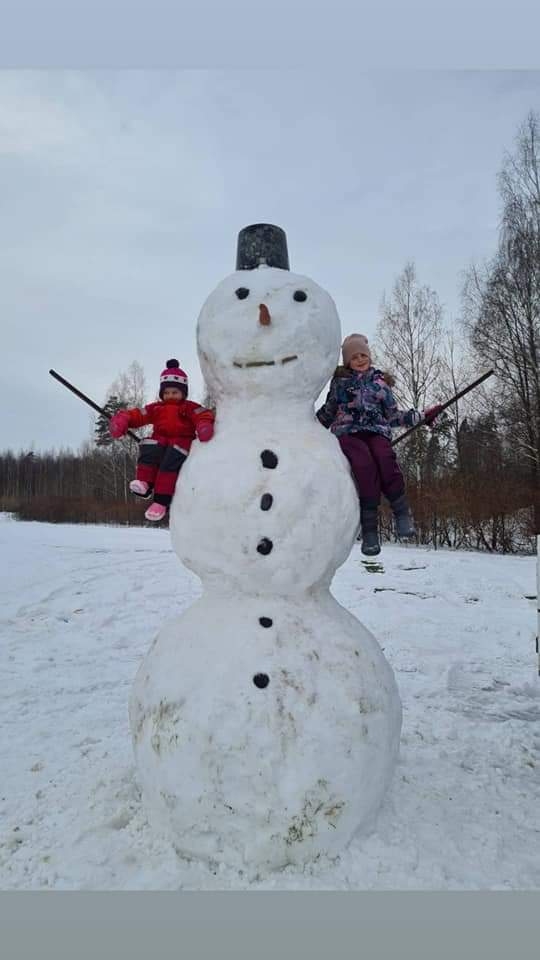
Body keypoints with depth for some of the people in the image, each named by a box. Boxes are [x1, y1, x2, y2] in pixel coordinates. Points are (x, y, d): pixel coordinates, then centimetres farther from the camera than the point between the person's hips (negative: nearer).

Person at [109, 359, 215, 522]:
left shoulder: (190, 408, 10)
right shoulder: (156, 408, 20)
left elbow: (203, 415, -10)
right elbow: (137, 414, 7)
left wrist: (205, 424, -35)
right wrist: (122, 419, -13)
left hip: (181, 443, -3)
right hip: (160, 441, 4)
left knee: (171, 459, -33)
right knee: (149, 447, -30)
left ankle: (161, 501, -35)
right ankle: (144, 483, -37)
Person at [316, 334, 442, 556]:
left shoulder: (381, 381, 21)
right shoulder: (340, 380, 19)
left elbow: (393, 416, 21)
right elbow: (327, 412, 26)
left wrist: (422, 416, 13)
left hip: (377, 431, 1)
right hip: (347, 432, -1)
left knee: (385, 459, -37)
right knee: (365, 465, -36)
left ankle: (401, 511, -26)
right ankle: (369, 528, -34)